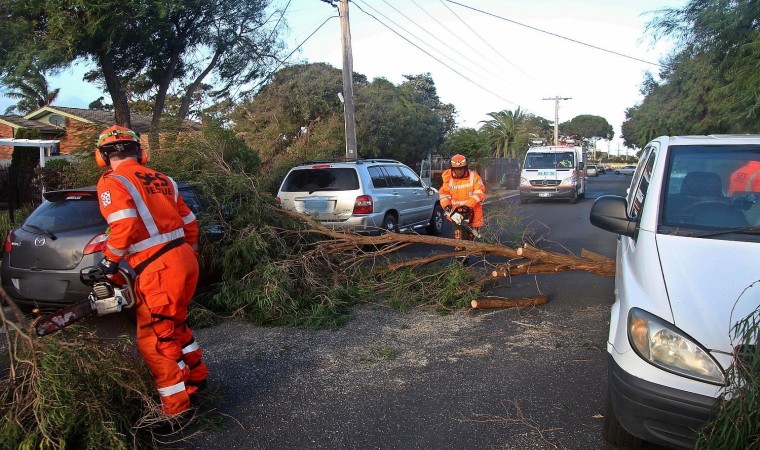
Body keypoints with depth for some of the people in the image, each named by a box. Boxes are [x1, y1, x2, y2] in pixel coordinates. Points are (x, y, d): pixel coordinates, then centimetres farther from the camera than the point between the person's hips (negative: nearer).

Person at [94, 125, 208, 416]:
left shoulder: (111, 182, -3)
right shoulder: (161, 180, 16)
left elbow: (125, 225, -19)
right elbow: (189, 222, 18)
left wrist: (109, 260, -4)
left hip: (158, 270, -8)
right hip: (185, 260, 8)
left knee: (155, 340, 4)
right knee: (173, 324, 27)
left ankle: (176, 407, 9)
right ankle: (196, 376, 41)